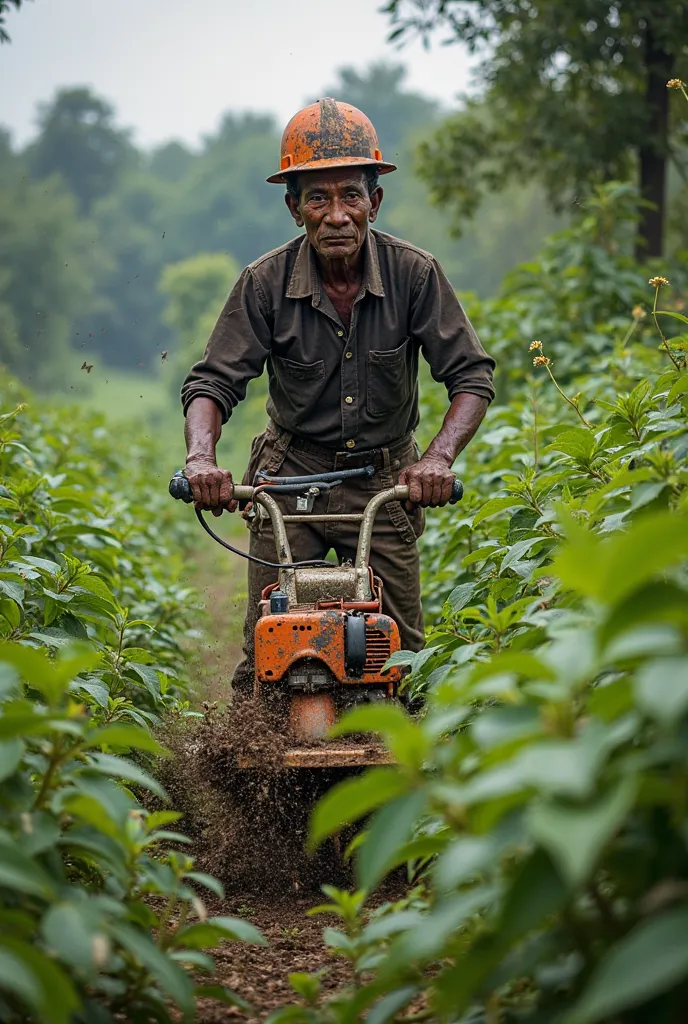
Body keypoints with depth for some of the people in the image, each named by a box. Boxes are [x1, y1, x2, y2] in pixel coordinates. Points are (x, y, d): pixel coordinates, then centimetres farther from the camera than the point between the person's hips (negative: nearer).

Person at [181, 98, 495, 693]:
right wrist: (201, 457, -29)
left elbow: (472, 375, -11)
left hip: (384, 482, 0)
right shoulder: (266, 283, -11)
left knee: (399, 654, 0)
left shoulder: (414, 274, -12)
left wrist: (440, 456, -28)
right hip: (291, 476, 0)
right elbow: (214, 382, -9)